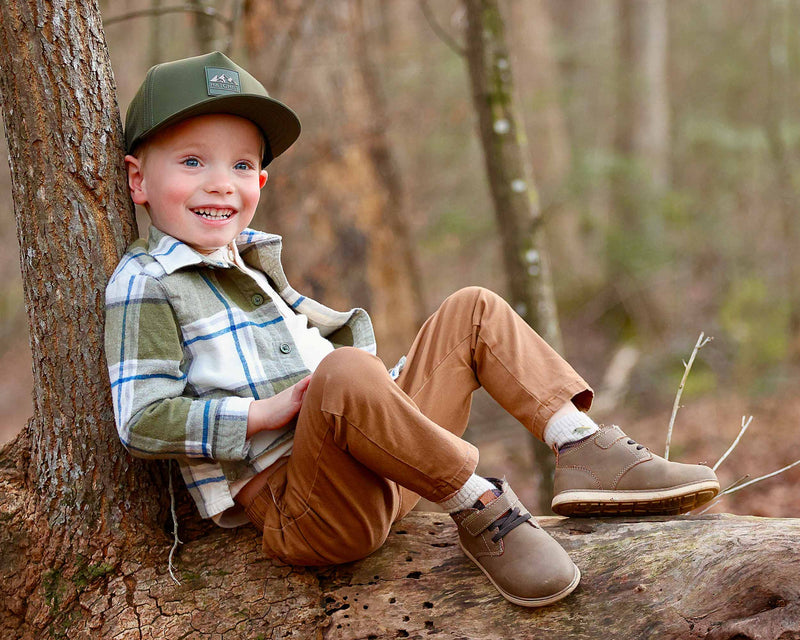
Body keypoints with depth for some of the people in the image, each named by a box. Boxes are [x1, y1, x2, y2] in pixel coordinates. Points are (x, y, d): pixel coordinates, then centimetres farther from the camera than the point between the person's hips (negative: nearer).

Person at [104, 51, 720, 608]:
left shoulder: (253, 260, 23)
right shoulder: (145, 284, -2)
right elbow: (142, 421, -13)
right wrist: (265, 413, -18)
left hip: (385, 475, 9)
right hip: (291, 501, -8)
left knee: (472, 310, 7)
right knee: (346, 371, -39)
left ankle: (582, 450, -11)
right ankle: (478, 505, -24)